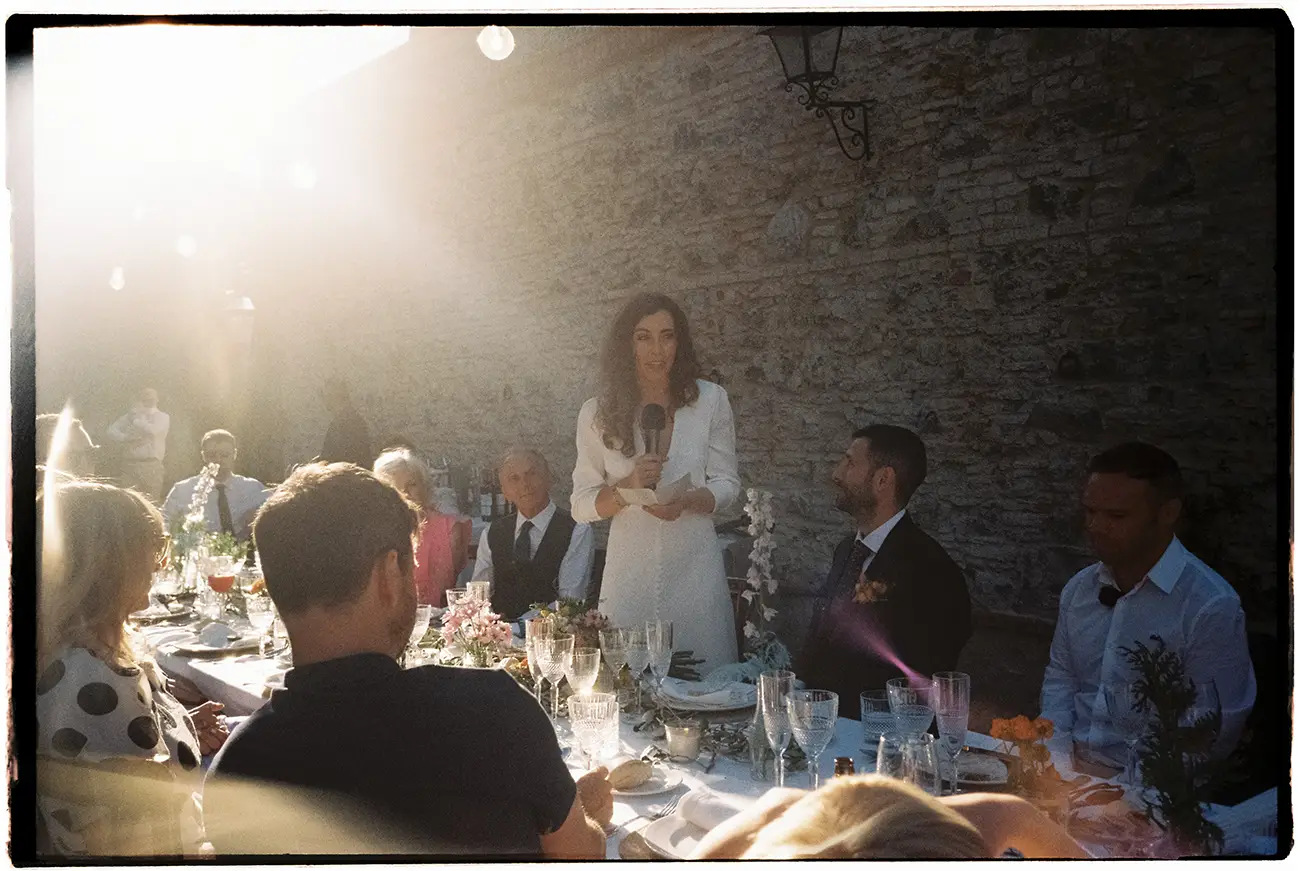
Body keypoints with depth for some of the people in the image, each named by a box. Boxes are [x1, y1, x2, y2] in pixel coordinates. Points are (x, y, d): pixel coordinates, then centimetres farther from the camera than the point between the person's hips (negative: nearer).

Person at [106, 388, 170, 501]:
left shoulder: (162, 417, 6)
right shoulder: (130, 415, 16)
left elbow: (152, 430, -13)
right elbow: (111, 430, 12)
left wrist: (136, 418, -2)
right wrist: (126, 438, -7)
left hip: (151, 465, -3)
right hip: (129, 464, 3)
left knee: (151, 501, -5)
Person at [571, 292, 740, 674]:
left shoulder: (710, 400, 0)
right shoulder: (597, 413, 1)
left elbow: (727, 484, 3)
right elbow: (581, 505, 3)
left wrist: (686, 501, -17)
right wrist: (628, 487, -16)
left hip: (695, 567, 0)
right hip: (629, 568, 0)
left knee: (703, 679, 5)